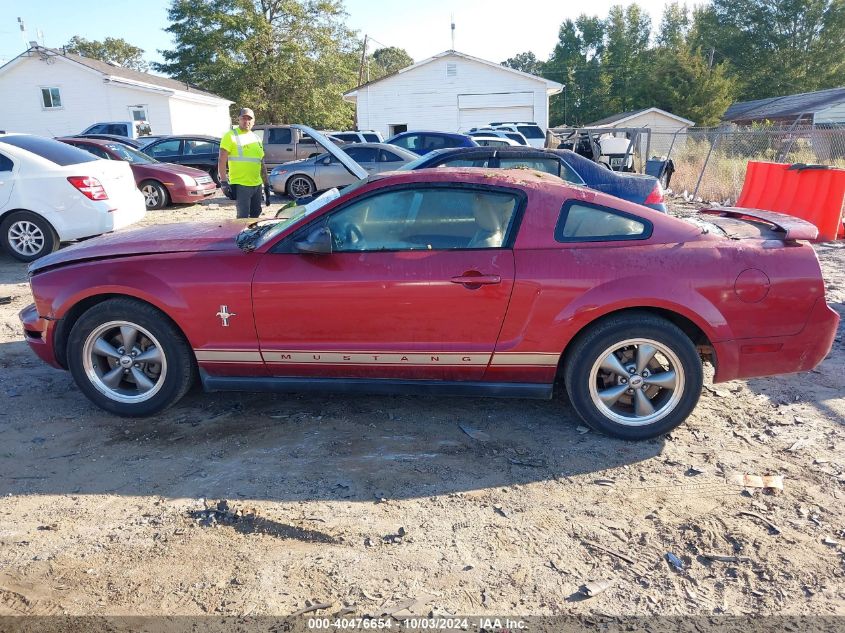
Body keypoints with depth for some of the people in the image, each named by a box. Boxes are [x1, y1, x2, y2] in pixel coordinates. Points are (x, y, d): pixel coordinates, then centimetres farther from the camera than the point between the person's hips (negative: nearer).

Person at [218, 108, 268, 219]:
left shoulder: (256, 138, 17)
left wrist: (266, 183, 19)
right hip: (241, 185, -7)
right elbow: (222, 161, -9)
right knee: (243, 217, -7)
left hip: (257, 184, 7)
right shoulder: (231, 136, -4)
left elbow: (262, 163, 22)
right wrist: (224, 182, -17)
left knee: (255, 215, 14)